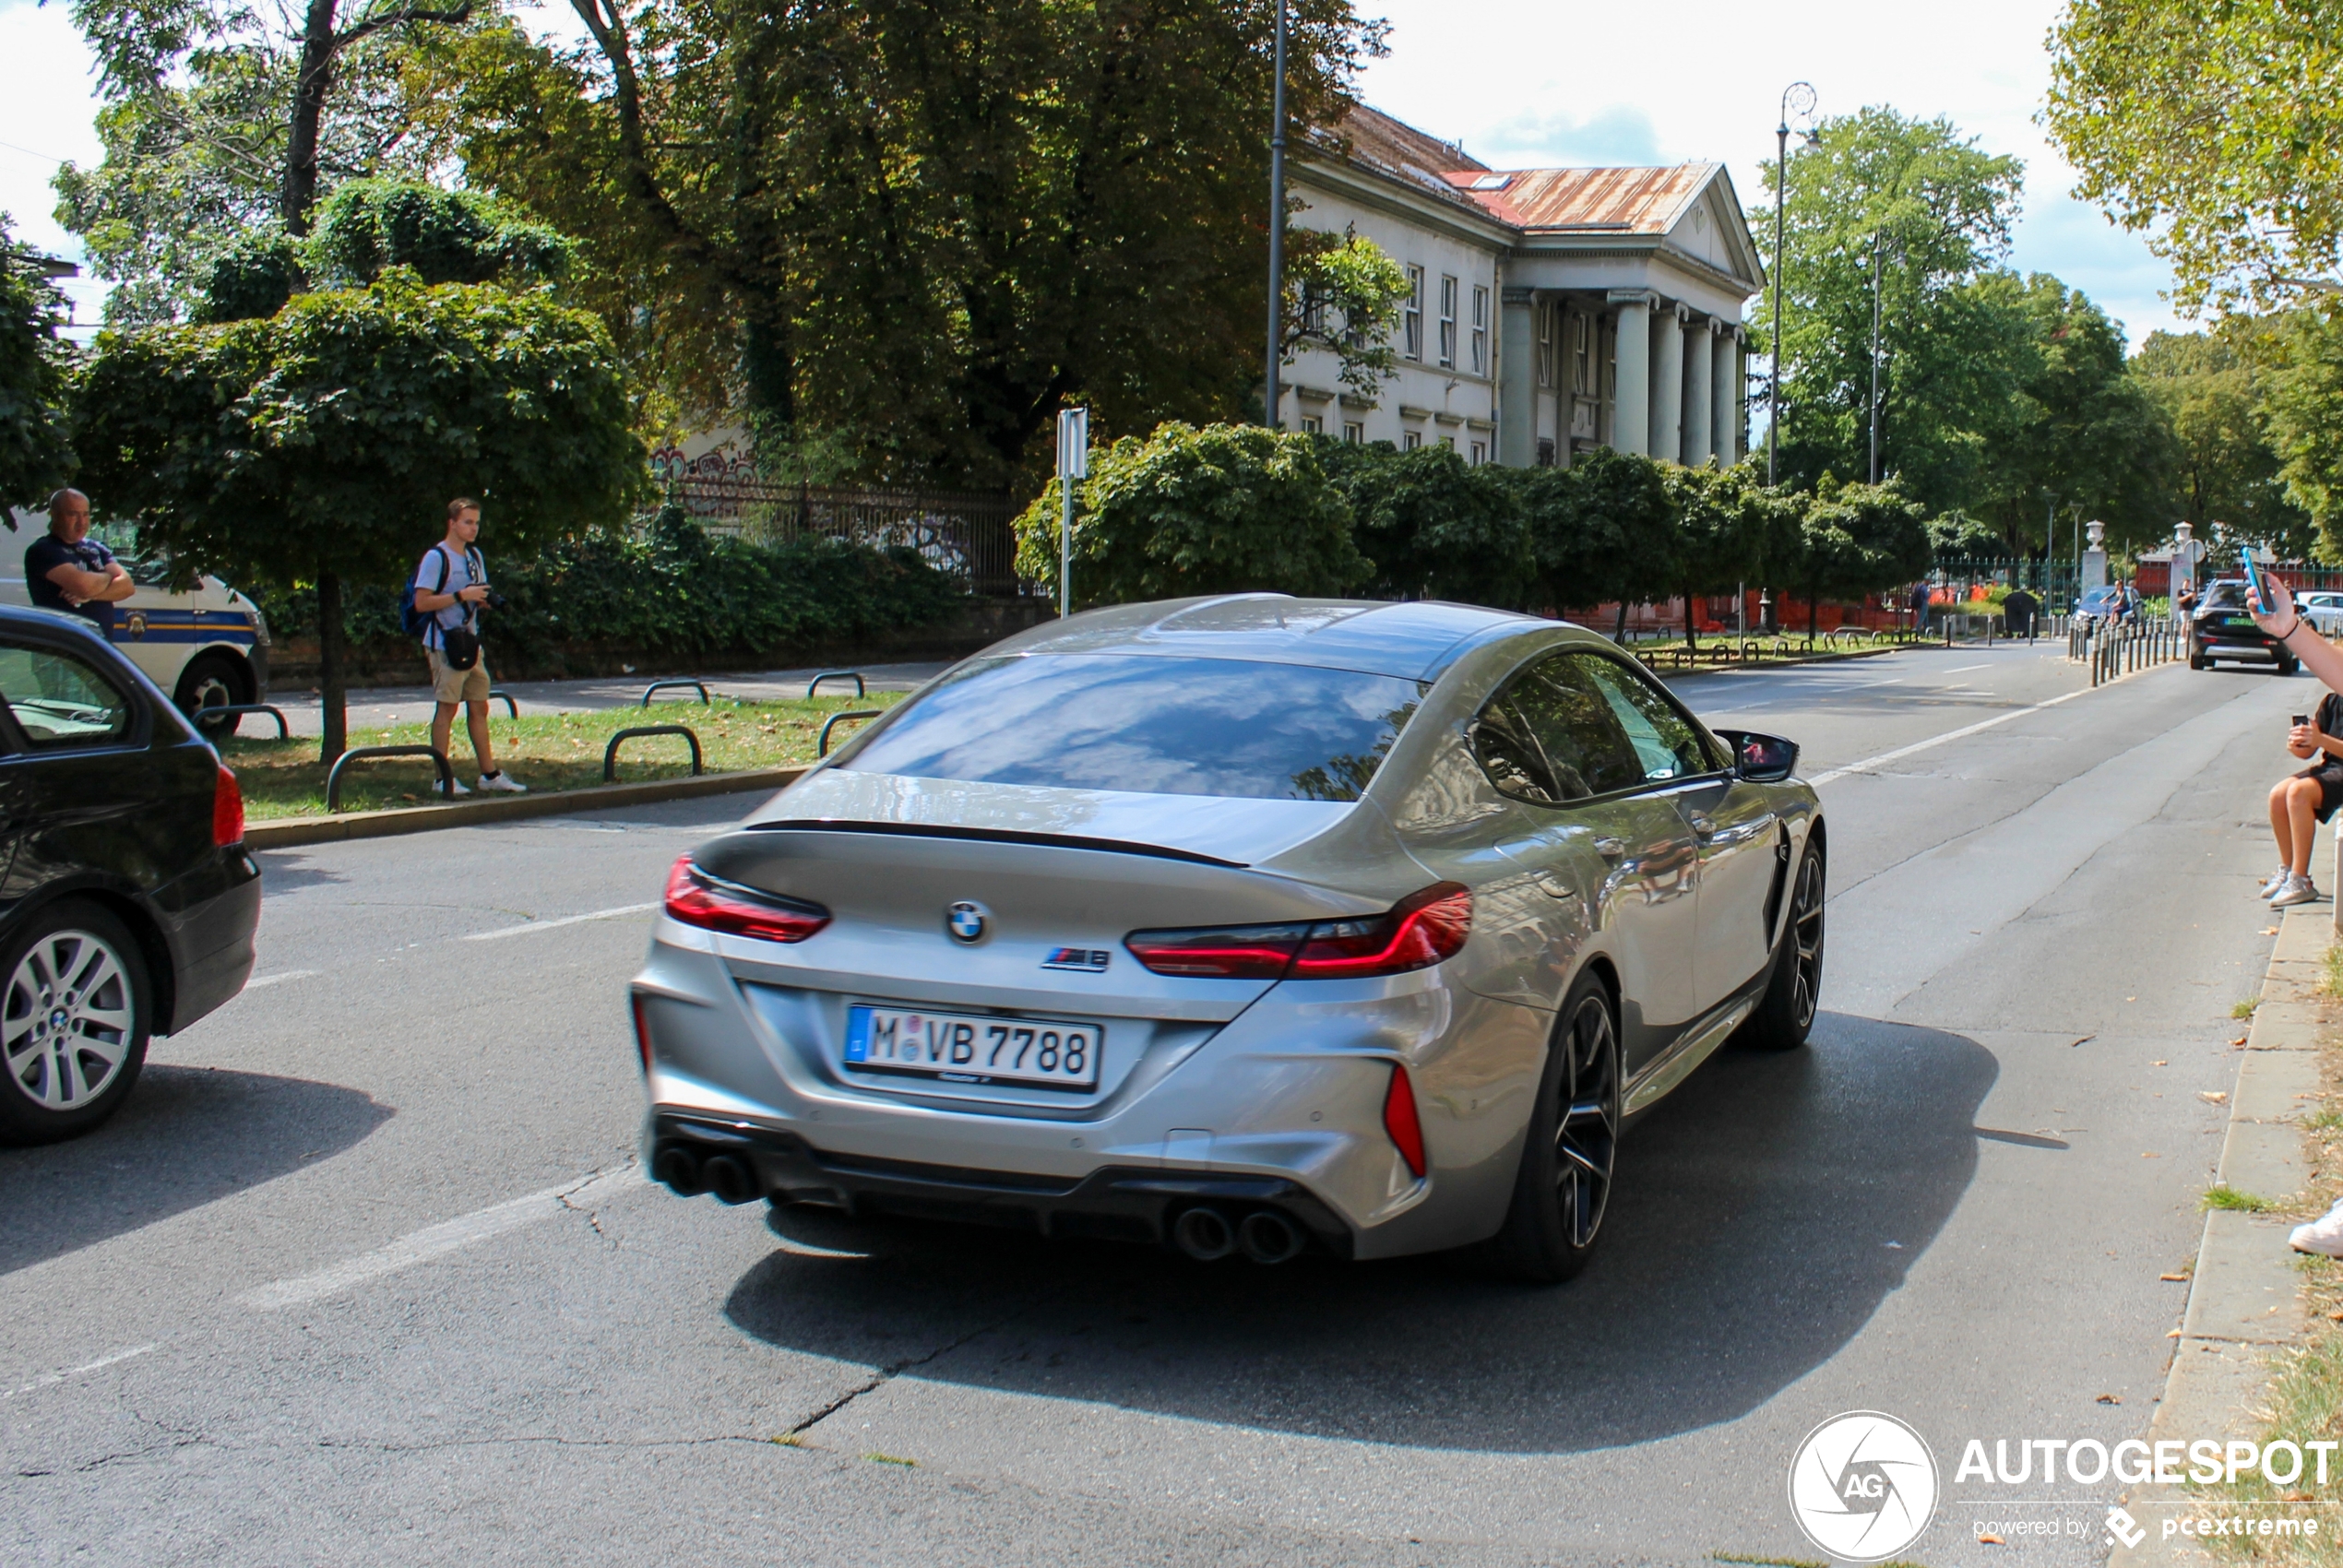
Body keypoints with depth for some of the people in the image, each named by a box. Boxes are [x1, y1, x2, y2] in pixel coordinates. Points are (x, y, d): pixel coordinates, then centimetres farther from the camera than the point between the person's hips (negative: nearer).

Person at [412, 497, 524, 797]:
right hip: (445, 643, -8)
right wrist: (461, 596, -20)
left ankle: (490, 774, 12)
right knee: (447, 707, -6)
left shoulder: (475, 557, 15)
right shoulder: (436, 557, -9)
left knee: (479, 708, 8)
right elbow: (421, 603, -15)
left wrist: (486, 598, 1)